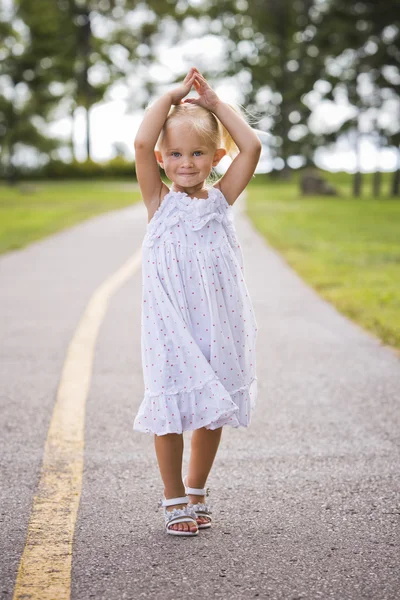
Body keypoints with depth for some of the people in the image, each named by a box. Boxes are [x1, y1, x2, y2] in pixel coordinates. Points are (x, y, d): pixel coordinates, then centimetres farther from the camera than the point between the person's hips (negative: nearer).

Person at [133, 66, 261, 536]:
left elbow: (251, 147, -3)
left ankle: (197, 491, 30)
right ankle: (174, 498, 18)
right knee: (171, 410, 0)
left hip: (219, 323, 3)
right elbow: (142, 144, -15)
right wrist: (172, 96, -5)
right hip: (171, 325, -3)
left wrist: (214, 102, 0)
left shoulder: (220, 200, 6)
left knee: (213, 410, 10)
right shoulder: (160, 202, -1)